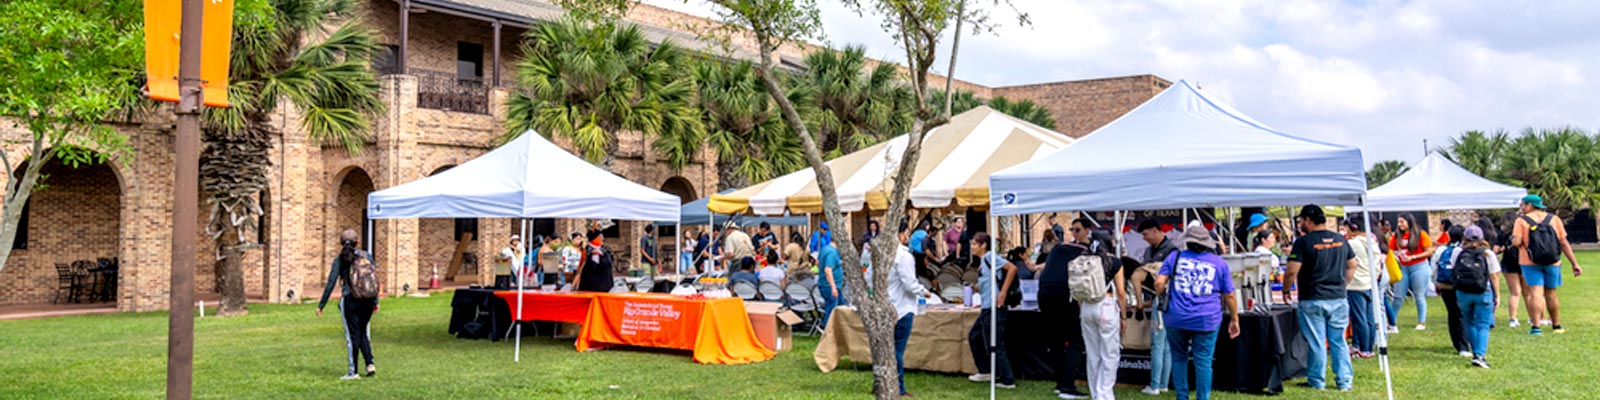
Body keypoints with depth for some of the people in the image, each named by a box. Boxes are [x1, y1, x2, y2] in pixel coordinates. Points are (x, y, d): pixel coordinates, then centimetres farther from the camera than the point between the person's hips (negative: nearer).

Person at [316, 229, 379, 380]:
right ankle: (370, 364, 2)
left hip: (349, 300, -3)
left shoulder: (340, 259, -4)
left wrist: (321, 305, -1)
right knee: (364, 333, 16)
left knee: (352, 335, 4)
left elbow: (331, 283, -6)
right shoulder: (366, 256, 4)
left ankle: (353, 371, 7)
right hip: (367, 300, 3)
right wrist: (375, 302, 14)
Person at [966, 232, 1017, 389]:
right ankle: (985, 372, 28)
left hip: (993, 307, -10)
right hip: (986, 307, 10)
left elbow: (1012, 268, -20)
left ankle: (1007, 380, 0)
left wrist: (1003, 292, -21)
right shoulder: (982, 260, 16)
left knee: (994, 344, -6)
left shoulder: (990, 256, -10)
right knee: (974, 336, 19)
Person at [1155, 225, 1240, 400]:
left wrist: (1162, 298, 15)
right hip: (1206, 320, -1)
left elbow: (1159, 283, -4)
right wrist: (1234, 319, 17)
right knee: (1203, 362, 3)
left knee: (1179, 359, 14)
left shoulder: (1174, 257, 6)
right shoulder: (1220, 263, 7)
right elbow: (1229, 295, 8)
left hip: (1176, 318, 1)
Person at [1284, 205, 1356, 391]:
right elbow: (1352, 267, 16)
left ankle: (1317, 381, 11)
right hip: (1339, 299, 5)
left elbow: (1292, 271, -15)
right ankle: (1344, 380, 14)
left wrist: (1286, 291, 0)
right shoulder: (1341, 240, 7)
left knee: (1316, 343, 3)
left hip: (1312, 300, -5)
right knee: (1339, 341, 11)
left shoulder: (1304, 242, -12)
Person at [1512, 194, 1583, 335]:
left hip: (1530, 263, -3)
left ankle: (1535, 327, -17)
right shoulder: (1554, 219, 7)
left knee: (1535, 293, -7)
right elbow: (1564, 243, 4)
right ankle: (1556, 326, 24)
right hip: (1552, 263, 3)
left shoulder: (1522, 221, -3)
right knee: (1551, 293, 15)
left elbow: (1516, 242, -15)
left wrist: (1513, 238, 9)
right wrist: (1575, 263, 5)